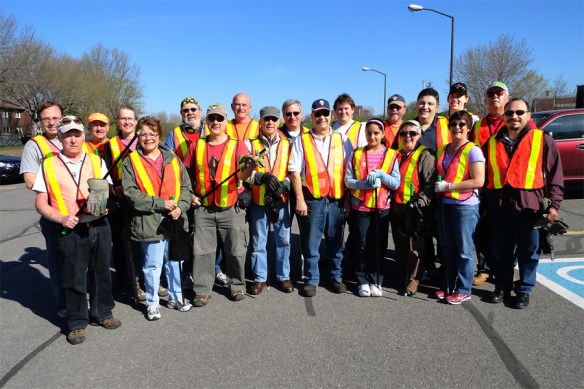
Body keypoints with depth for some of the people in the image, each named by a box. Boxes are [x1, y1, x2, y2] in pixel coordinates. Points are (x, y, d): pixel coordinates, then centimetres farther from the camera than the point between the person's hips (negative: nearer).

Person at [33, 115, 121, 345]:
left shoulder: (97, 161, 6)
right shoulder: (48, 165, 0)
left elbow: (108, 193, 11)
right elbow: (40, 204, 0)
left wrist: (103, 203, -12)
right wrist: (61, 218, -16)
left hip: (99, 227, 2)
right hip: (69, 231, -2)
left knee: (101, 273, 14)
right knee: (74, 278, 8)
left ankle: (102, 313, 33)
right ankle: (77, 322, 24)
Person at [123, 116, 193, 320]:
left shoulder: (172, 158, 10)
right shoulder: (131, 161, -2)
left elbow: (186, 186, 8)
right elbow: (131, 194, -10)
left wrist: (181, 206, -10)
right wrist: (161, 203, -15)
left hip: (175, 220, 4)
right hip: (149, 222, -4)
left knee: (174, 261, 16)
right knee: (153, 265, 3)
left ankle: (175, 297, 34)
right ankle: (152, 303, 22)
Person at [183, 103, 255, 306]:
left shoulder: (238, 145, -1)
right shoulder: (197, 145, 6)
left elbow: (242, 175, -11)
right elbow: (186, 173, 14)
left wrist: (248, 169, -33)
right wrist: (190, 194, 2)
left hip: (232, 209, -2)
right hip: (203, 209, 2)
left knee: (236, 250, 5)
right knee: (202, 250, 5)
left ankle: (237, 285, 25)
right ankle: (202, 289, 18)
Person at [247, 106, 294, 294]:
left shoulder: (287, 144, 8)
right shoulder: (251, 145, 5)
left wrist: (284, 184, -14)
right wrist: (263, 177, -19)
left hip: (282, 199, 1)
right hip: (259, 200, -1)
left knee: (283, 239, 6)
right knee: (258, 241, 6)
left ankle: (283, 276, 21)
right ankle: (260, 278, 18)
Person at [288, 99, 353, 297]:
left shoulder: (342, 139, 8)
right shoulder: (302, 141, 3)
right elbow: (295, 172, -2)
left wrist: (348, 198, 1)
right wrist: (299, 199, -8)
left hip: (337, 199, 2)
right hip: (312, 199, -1)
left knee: (335, 242, 11)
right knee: (310, 243, 5)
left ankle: (336, 277, 25)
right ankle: (311, 280, 17)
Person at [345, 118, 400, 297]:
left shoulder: (391, 155, 3)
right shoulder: (357, 154, 4)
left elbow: (396, 183, -4)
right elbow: (348, 180, -1)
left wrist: (380, 174, -18)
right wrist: (365, 184, -17)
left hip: (382, 208, 0)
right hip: (360, 207, 0)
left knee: (379, 246, 6)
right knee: (361, 245, 3)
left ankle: (376, 282, 19)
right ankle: (363, 282, 16)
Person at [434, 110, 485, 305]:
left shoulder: (473, 150, -7)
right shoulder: (441, 150, 13)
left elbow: (478, 181, -16)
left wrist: (449, 186, -17)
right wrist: (437, 187, 2)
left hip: (465, 206, -6)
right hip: (443, 205, 6)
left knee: (464, 250, 1)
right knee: (447, 249, 12)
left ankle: (463, 290, 11)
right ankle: (448, 286, 23)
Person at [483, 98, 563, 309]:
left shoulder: (543, 140, 4)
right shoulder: (492, 143, 13)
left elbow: (555, 175, 2)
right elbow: (484, 175, 16)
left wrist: (553, 204, -5)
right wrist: (484, 203, 9)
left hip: (529, 205, -2)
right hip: (499, 206, 3)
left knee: (528, 251, 7)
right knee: (500, 250, 10)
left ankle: (524, 290, 21)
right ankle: (502, 287, 25)